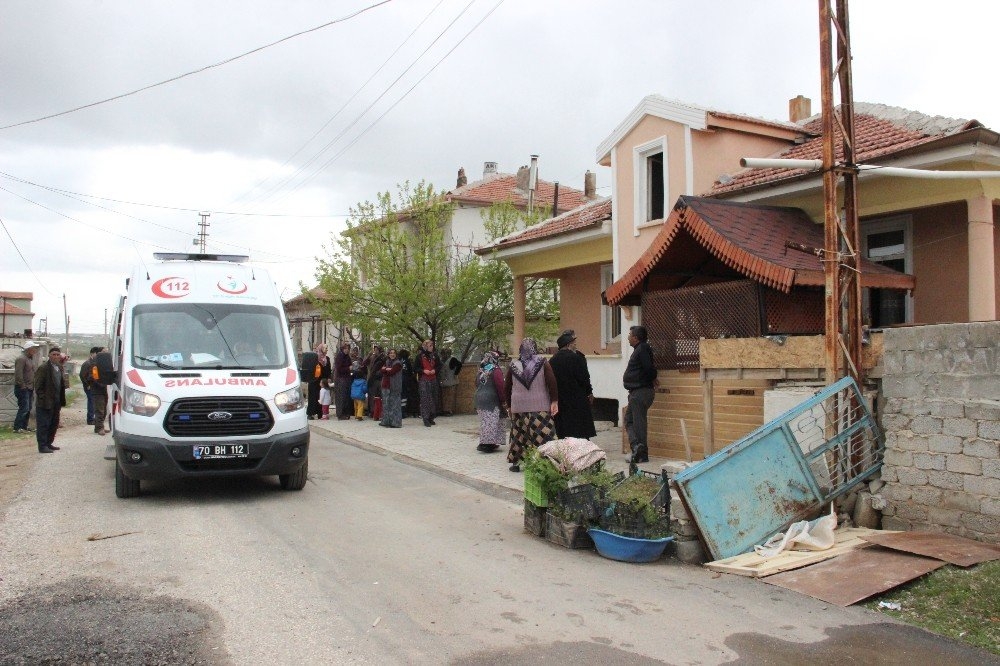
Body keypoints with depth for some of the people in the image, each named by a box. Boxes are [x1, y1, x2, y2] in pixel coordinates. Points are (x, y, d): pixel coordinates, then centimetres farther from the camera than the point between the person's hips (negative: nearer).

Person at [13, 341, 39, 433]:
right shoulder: (21, 358, -14)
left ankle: (24, 427, 19)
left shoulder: (31, 358, 16)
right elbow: (18, 374, -20)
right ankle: (17, 428, -5)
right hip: (23, 388, -9)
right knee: (24, 408, -10)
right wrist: (23, 386, -19)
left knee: (28, 408, 12)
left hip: (30, 388, 9)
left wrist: (33, 386, 16)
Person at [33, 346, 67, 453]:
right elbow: (38, 387, -12)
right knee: (43, 424, -2)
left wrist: (61, 401, 12)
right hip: (45, 403, -8)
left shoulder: (60, 368, 13)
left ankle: (49, 443, 25)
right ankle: (42, 446, 2)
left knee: (54, 424, 13)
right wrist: (43, 399, -17)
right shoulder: (43, 368, -10)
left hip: (56, 403, 8)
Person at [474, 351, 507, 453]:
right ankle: (488, 444, -10)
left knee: (485, 422, 12)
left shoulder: (480, 373, 13)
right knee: (492, 422, -5)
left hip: (479, 400, 7)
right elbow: (501, 388, -14)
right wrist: (504, 402, -6)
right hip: (492, 401, -7)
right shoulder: (496, 371, -9)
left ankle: (484, 443, 14)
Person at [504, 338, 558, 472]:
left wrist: (510, 404, 22)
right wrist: (554, 401, -8)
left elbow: (506, 388, 12)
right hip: (540, 406, -3)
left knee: (518, 434, 10)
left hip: (518, 406, 3)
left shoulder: (513, 365, 6)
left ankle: (515, 462, 16)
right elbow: (552, 382, -10)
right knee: (542, 433, -3)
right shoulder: (542, 363, -2)